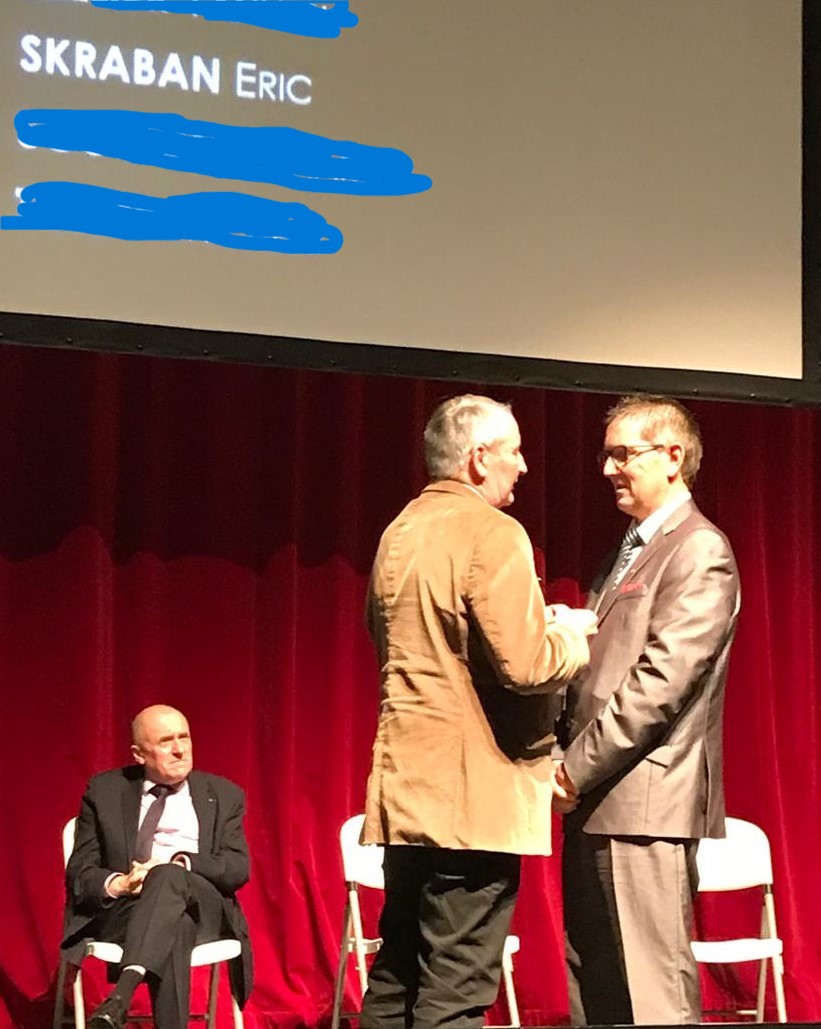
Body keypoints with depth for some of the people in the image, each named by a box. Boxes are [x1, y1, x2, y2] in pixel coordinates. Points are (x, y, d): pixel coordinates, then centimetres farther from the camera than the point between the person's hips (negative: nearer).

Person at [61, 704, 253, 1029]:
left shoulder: (223, 795, 15)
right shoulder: (104, 792, 14)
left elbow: (237, 868, 3)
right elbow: (79, 873, 8)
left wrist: (179, 864, -15)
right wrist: (118, 883, -16)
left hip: (202, 909, 1)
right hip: (120, 909, -1)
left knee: (169, 877, -37)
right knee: (174, 928, -38)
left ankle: (120, 997, -52)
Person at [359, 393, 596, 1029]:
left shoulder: (400, 532, 13)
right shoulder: (492, 533, -13)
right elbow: (525, 666, -22)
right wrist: (573, 636, 0)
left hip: (407, 786, 9)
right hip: (473, 794, -9)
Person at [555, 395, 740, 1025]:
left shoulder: (701, 552, -9)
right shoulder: (628, 552, 20)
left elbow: (661, 679, -17)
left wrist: (578, 768, -15)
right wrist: (570, 766, 5)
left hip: (645, 801, -9)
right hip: (593, 799, 9)